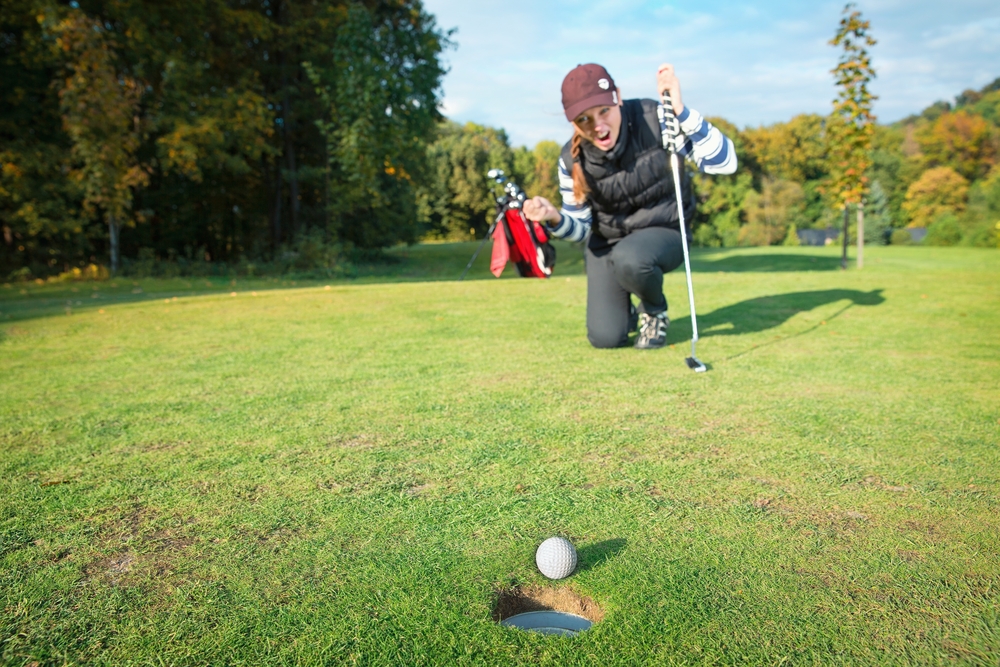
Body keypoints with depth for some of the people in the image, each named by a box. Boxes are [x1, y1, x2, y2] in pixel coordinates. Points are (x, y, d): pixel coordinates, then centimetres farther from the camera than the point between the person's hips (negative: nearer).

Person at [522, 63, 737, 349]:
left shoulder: (652, 120, -21)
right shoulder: (572, 160, -14)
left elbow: (725, 163, -25)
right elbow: (580, 228, -4)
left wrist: (679, 110, -35)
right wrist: (554, 218, -28)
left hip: (661, 231, -2)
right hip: (607, 242, 2)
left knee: (628, 258, -38)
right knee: (605, 338, -10)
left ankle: (655, 311, -3)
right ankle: (626, 312, 30)